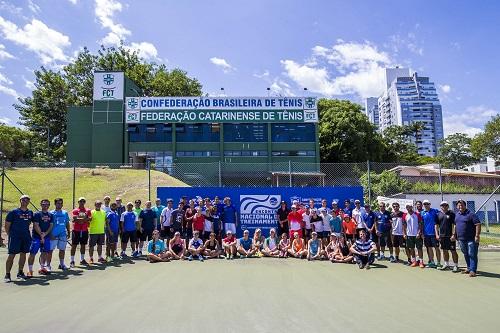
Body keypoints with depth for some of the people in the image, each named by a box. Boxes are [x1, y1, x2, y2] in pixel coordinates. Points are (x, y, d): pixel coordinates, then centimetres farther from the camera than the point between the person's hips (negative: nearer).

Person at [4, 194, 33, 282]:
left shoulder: (30, 213, 10)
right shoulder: (14, 212, -5)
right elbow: (7, 225, -2)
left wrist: (25, 232, 15)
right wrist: (10, 235, -2)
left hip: (26, 236, 5)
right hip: (15, 237, -5)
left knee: (23, 254, 11)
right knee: (12, 255, -4)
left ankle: (20, 273, 23)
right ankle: (7, 275, 4)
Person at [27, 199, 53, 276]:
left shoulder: (50, 215, 9)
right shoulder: (37, 214, -5)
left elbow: (51, 226, 6)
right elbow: (36, 226, -10)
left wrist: (45, 234, -9)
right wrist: (41, 235, -13)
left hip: (46, 237, 5)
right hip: (36, 236, -5)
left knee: (44, 253, 11)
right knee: (32, 253, -6)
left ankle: (42, 268, 23)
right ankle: (30, 270, -3)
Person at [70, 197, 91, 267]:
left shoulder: (88, 210, 8)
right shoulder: (75, 210, 0)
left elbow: (89, 218, -5)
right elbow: (75, 219, -15)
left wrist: (79, 219, -13)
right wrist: (85, 219, -14)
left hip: (85, 231, 3)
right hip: (76, 230, -3)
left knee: (83, 245, 10)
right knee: (74, 245, 0)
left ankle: (82, 260, 20)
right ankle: (72, 261, 4)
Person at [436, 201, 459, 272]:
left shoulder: (451, 214, -3)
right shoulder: (439, 214, 10)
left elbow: (454, 225, -7)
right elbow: (436, 225, 13)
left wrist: (453, 235, -14)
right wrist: (437, 234, 5)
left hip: (450, 236, -5)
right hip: (442, 236, 5)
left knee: (453, 251, -2)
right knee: (444, 250, 14)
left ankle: (455, 266, 5)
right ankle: (446, 264, 25)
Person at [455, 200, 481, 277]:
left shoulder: (471, 214, -9)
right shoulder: (457, 214, 13)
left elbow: (478, 225, -15)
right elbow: (455, 225, 23)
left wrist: (477, 236, -20)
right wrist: (454, 235, 20)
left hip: (471, 239, -7)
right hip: (461, 239, 7)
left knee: (472, 255, -5)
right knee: (466, 255, 16)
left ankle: (473, 270, -1)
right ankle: (469, 268, 27)